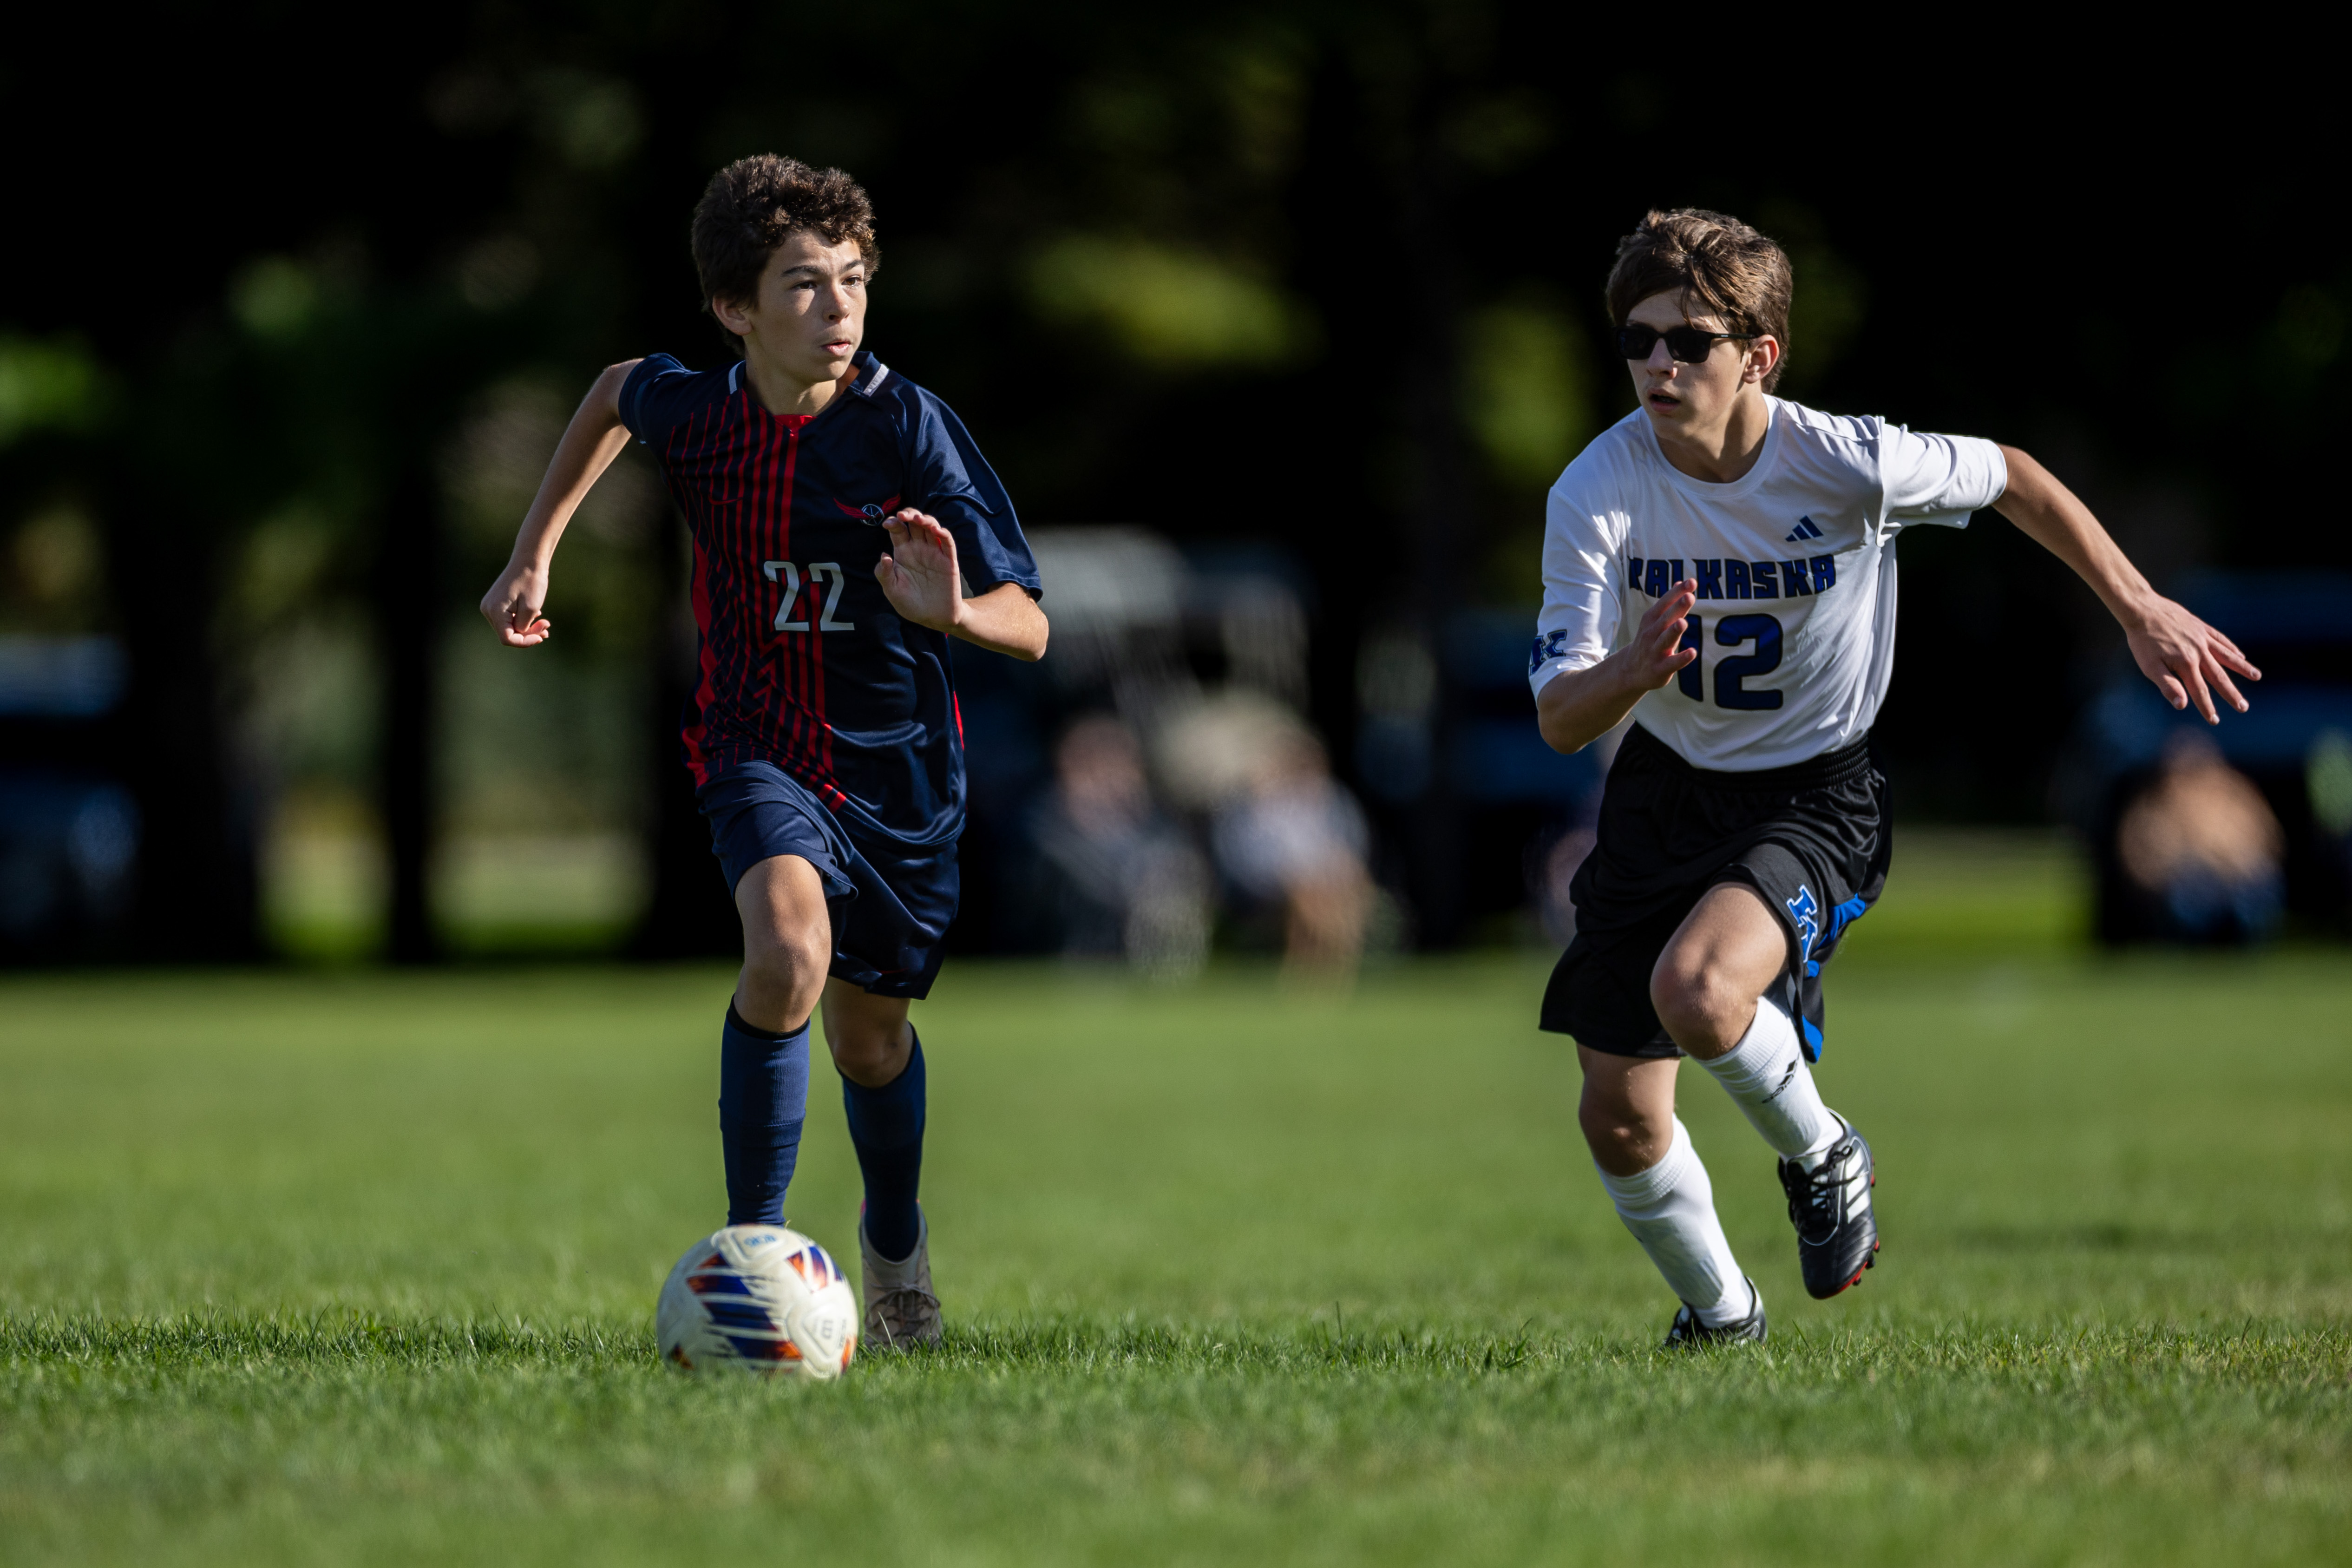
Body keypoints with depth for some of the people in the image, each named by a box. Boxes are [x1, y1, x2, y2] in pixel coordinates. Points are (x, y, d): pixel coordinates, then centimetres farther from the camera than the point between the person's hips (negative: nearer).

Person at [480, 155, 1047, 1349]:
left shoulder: (907, 426, -18)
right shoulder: (691, 412, -11)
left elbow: (1027, 627, -18)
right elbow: (615, 391, 17)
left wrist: (954, 612, -40)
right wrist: (534, 554, 16)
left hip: (896, 759, 0)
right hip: (758, 746, 0)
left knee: (869, 1032, 14)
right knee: (789, 951, -29)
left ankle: (895, 1233, 47)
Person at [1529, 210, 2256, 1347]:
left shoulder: (1845, 464, -22)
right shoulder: (1597, 492, -18)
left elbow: (2012, 480, -1)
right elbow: (1560, 722, -18)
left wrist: (2142, 611, -2)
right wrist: (1633, 671, -40)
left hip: (1813, 794, -3)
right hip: (1664, 786, 3)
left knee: (1696, 989, -33)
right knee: (1619, 1117, 4)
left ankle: (1820, 1156, 0)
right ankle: (1721, 1317, 34)